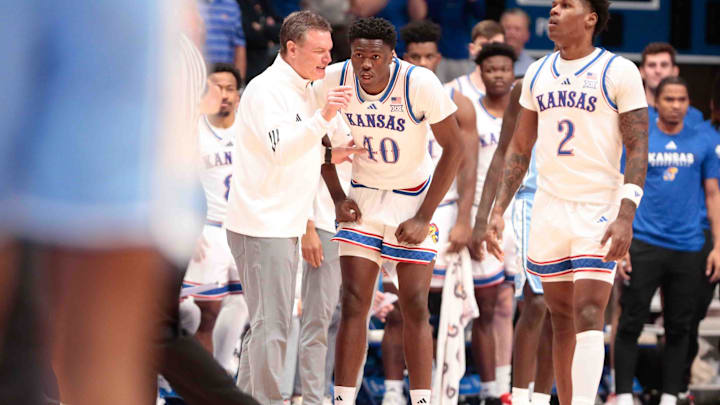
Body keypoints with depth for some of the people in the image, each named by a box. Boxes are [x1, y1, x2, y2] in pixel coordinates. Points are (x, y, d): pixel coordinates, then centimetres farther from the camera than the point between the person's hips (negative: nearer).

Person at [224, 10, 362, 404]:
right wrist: (323, 118, -36)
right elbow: (280, 149, -27)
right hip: (261, 224, -10)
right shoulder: (265, 89, -14)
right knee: (271, 326, -11)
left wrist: (329, 154, 10)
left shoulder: (303, 91, 16)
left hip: (283, 225, 10)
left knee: (264, 323, 14)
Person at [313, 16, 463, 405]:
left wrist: (424, 218, -16)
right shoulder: (334, 81, -14)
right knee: (353, 302, -5)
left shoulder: (420, 83, -23)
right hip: (364, 198, 2)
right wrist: (337, 196, -4)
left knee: (415, 307, -6)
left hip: (414, 198, -2)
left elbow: (454, 148, -14)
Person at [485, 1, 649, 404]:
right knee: (562, 320, 9)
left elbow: (638, 148, -9)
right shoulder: (538, 73, 12)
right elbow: (520, 148, 18)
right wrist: (499, 210, 11)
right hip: (549, 209, 6)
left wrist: (626, 215, -19)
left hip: (599, 209, -6)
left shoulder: (619, 72, -5)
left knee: (588, 316, -15)